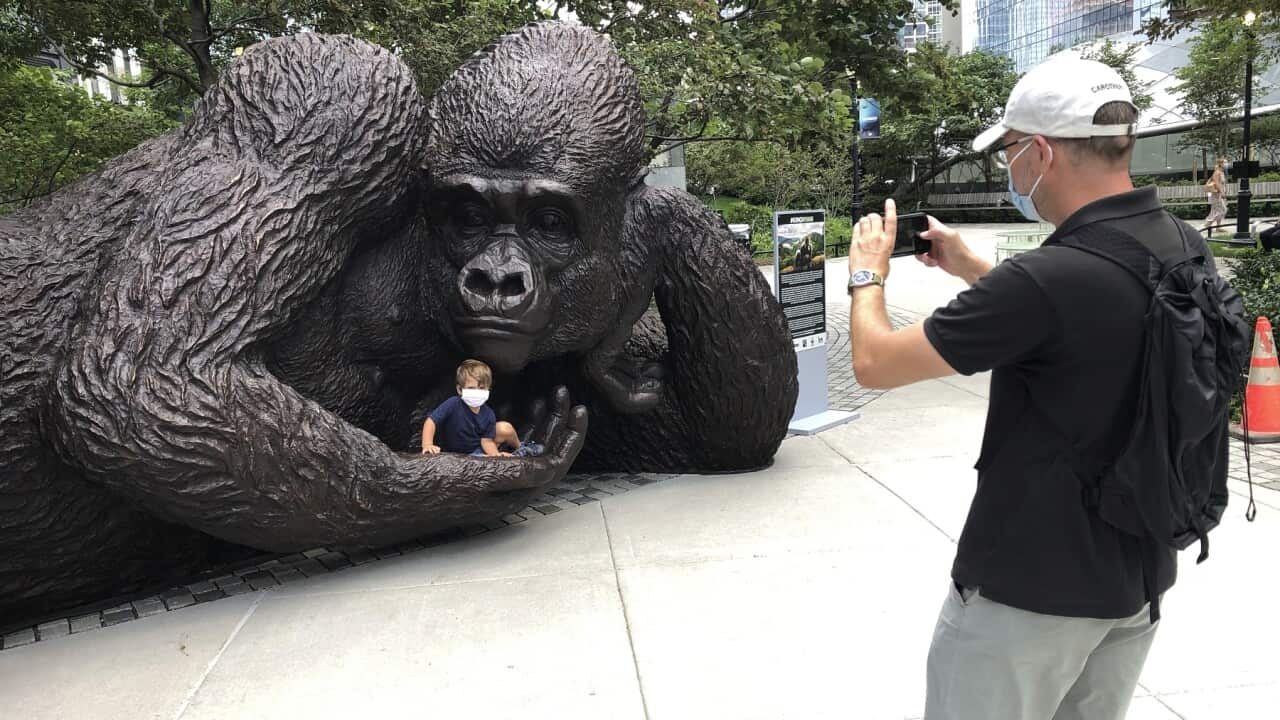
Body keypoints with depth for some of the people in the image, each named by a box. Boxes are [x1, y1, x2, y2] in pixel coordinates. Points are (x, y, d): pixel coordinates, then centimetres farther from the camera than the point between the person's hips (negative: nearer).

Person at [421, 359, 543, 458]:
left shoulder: (488, 414, -14)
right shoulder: (453, 404, -27)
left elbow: (487, 440, -14)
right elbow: (431, 422, -29)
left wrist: (495, 454, -35)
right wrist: (427, 445, -43)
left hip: (480, 446, 4)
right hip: (462, 455, -4)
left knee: (506, 429, -16)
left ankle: (519, 448, 19)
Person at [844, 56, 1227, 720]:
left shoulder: (1047, 279, -28)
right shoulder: (1188, 251, -3)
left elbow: (875, 363, -18)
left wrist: (867, 274, 1)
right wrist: (973, 268, 16)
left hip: (1030, 591, -7)